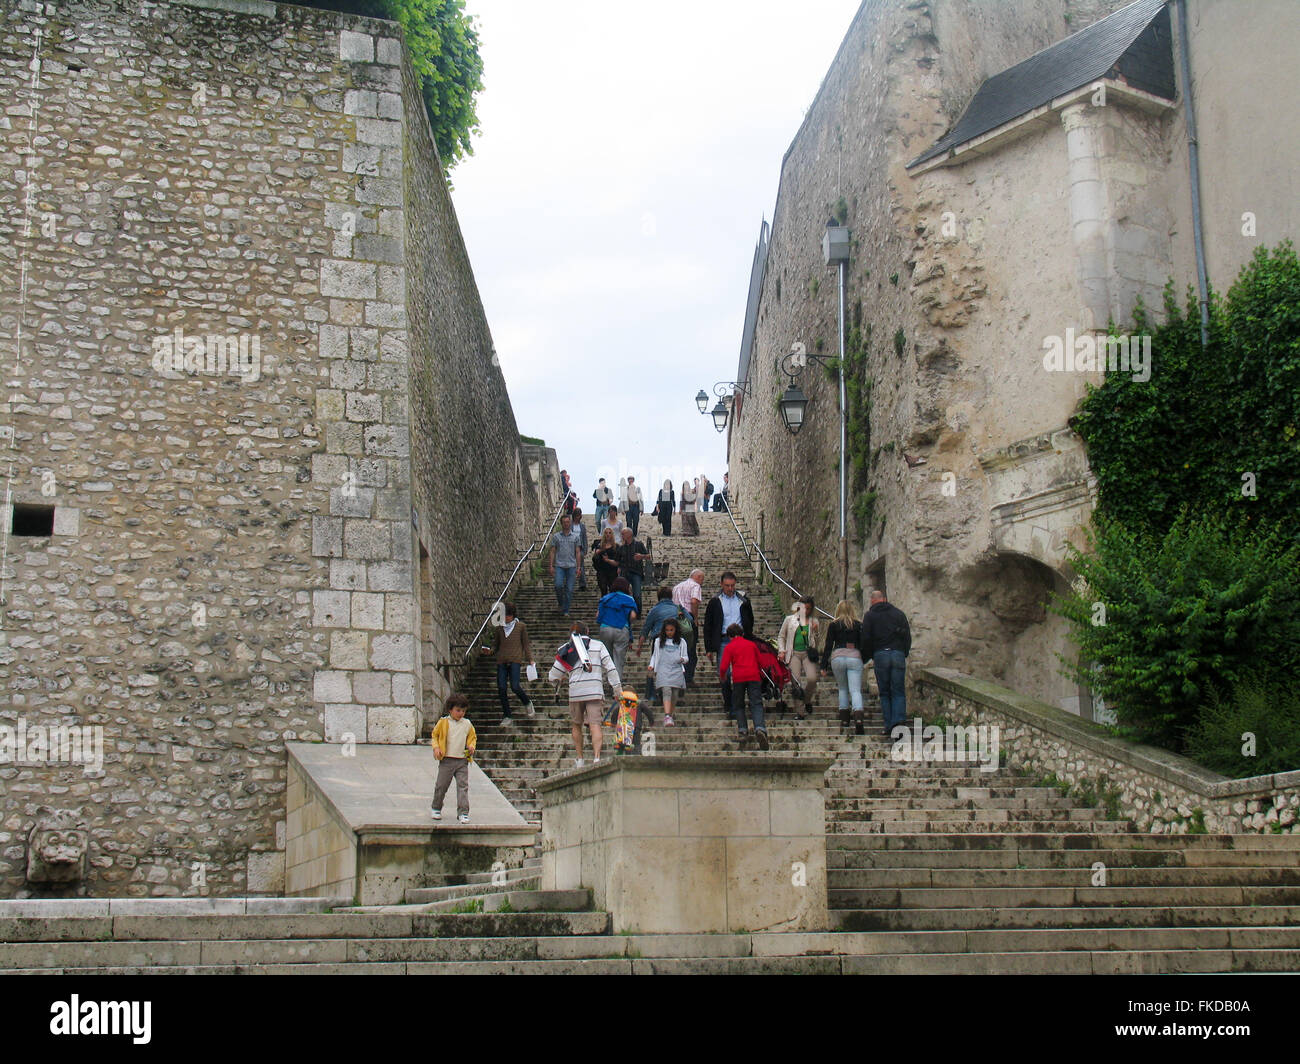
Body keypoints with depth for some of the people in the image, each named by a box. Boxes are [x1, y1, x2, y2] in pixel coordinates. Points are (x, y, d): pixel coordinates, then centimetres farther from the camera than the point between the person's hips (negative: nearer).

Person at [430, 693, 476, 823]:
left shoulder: (467, 724, 8)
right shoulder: (443, 722, 1)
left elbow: (472, 737, 20)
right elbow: (435, 735, 9)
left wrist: (472, 746, 0)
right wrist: (436, 748, -6)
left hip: (462, 760, 1)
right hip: (446, 760, -1)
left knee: (463, 786, -6)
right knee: (441, 786, 6)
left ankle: (463, 813, -3)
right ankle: (436, 808, 26)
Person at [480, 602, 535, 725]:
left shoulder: (521, 626, 8)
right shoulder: (498, 628, 14)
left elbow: (525, 644, 11)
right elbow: (495, 645, 19)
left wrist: (530, 659, 4)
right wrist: (490, 651, -3)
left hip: (515, 660, -3)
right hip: (501, 660, 3)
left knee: (515, 686, -17)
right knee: (501, 688, -4)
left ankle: (528, 703, 14)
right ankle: (507, 716, 6)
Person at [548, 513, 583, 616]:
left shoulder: (576, 536, 7)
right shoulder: (556, 537, 6)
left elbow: (578, 552, 8)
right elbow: (553, 552, 6)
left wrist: (578, 567, 2)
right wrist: (551, 566, -1)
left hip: (571, 566, 1)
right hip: (559, 565, -1)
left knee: (569, 589, 0)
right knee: (558, 585, -17)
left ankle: (565, 610, 8)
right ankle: (560, 601, 12)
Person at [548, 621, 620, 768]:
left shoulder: (566, 649, 11)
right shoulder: (598, 645, 11)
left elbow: (553, 676, 11)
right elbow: (610, 668, 5)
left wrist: (554, 678, 35)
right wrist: (617, 689, 8)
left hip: (575, 691, 0)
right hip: (595, 691, 0)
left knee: (577, 725, 16)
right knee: (595, 725, -5)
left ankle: (580, 759, 19)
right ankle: (597, 757, -20)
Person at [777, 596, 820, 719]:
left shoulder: (814, 622, 11)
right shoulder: (790, 619, 10)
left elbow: (818, 641, 13)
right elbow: (781, 637, 16)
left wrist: (816, 631, -5)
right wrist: (781, 651, 3)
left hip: (808, 654, 1)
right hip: (794, 654, -1)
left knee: (812, 678, -18)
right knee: (796, 681, -12)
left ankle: (807, 700, 13)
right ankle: (799, 711, -4)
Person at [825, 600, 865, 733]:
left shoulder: (833, 625, 7)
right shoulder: (859, 625, 9)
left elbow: (828, 646, 5)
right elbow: (863, 644, 7)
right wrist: (863, 660, 20)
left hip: (837, 657, 0)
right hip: (855, 657, 0)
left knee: (843, 688, 19)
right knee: (855, 690, -7)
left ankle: (844, 719, 14)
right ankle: (858, 718, -27)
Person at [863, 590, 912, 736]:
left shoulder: (870, 615, 6)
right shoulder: (899, 613, 12)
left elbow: (865, 638, 0)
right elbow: (908, 636, 8)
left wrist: (872, 656, 11)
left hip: (880, 654, -1)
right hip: (898, 654, 1)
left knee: (884, 693, 6)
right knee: (899, 692, 2)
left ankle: (888, 725, 2)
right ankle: (898, 721, -16)